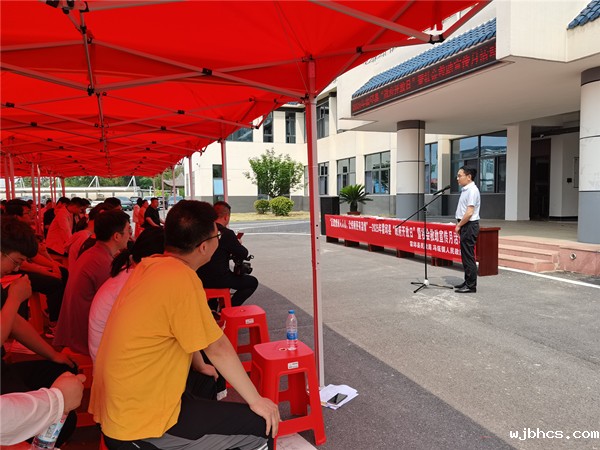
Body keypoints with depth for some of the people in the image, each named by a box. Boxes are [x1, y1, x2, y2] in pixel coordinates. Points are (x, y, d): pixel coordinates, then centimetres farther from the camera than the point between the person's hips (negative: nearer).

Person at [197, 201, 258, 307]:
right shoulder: (227, 233, -17)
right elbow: (244, 254, -8)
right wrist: (238, 244, 12)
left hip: (201, 278, 7)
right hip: (218, 279, -7)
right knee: (253, 282, 8)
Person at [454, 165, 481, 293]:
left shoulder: (472, 190, -15)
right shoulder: (465, 190, 15)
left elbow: (469, 213, -21)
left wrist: (459, 225, -12)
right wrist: (459, 225, 12)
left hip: (469, 225, -10)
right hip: (465, 226, 10)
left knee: (468, 256, -5)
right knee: (465, 255, 14)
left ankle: (471, 285, 1)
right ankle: (467, 282, 24)